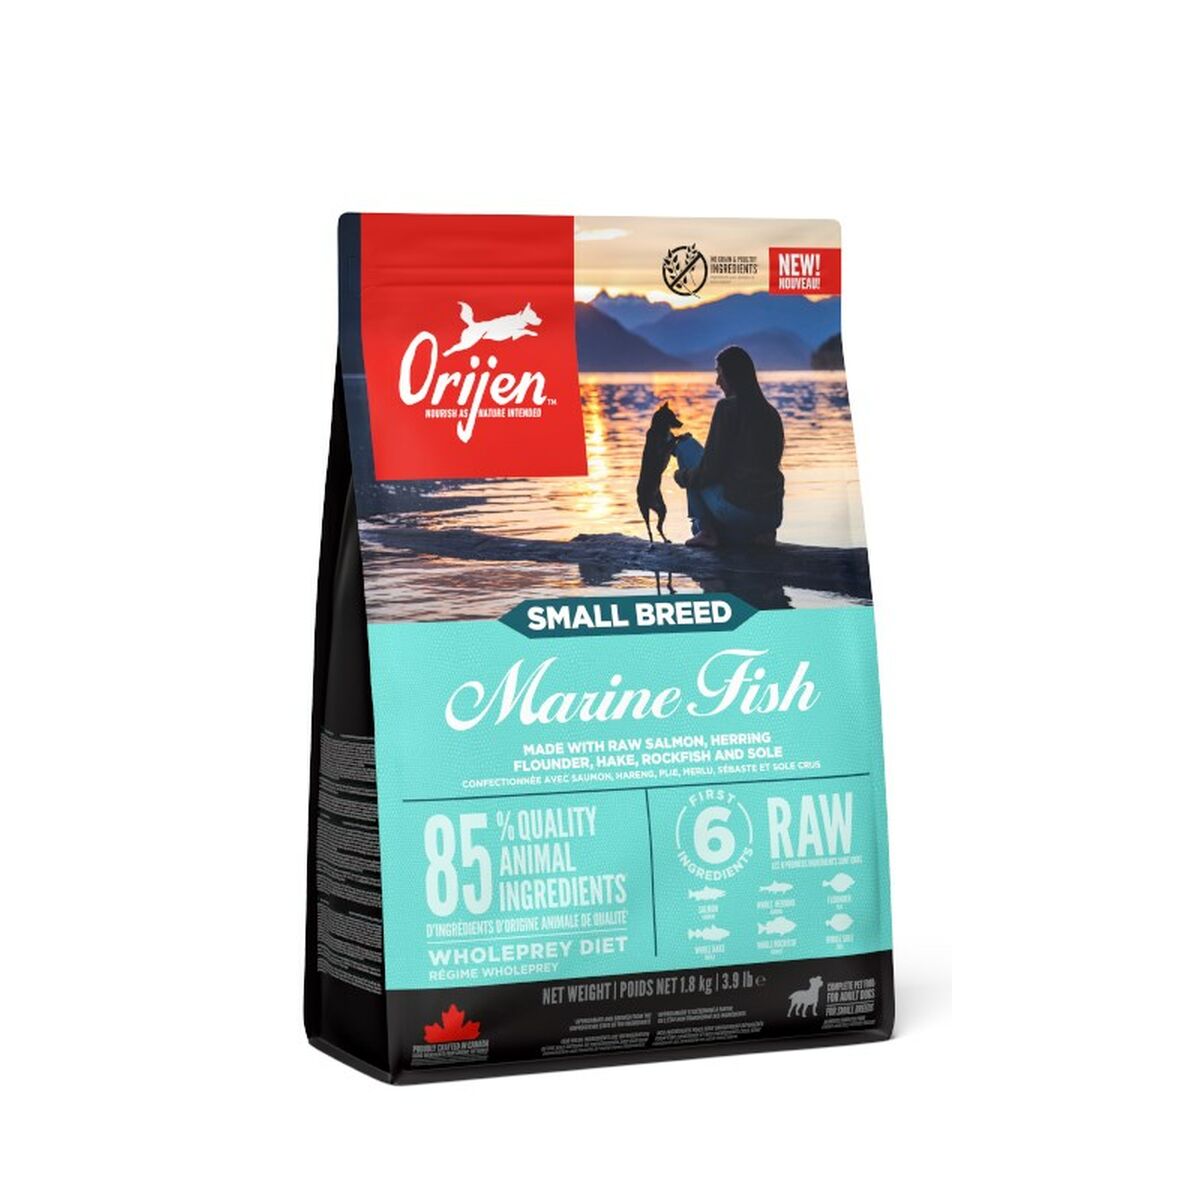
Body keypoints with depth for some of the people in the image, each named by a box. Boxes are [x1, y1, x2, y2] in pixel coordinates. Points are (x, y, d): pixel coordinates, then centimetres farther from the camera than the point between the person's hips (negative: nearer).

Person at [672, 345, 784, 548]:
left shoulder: (727, 407, -8)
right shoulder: (771, 413, 13)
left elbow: (711, 469, -9)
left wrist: (683, 477, 12)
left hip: (737, 511, -6)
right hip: (773, 515, 7)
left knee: (685, 445, 14)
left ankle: (705, 530, 8)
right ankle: (760, 534, 8)